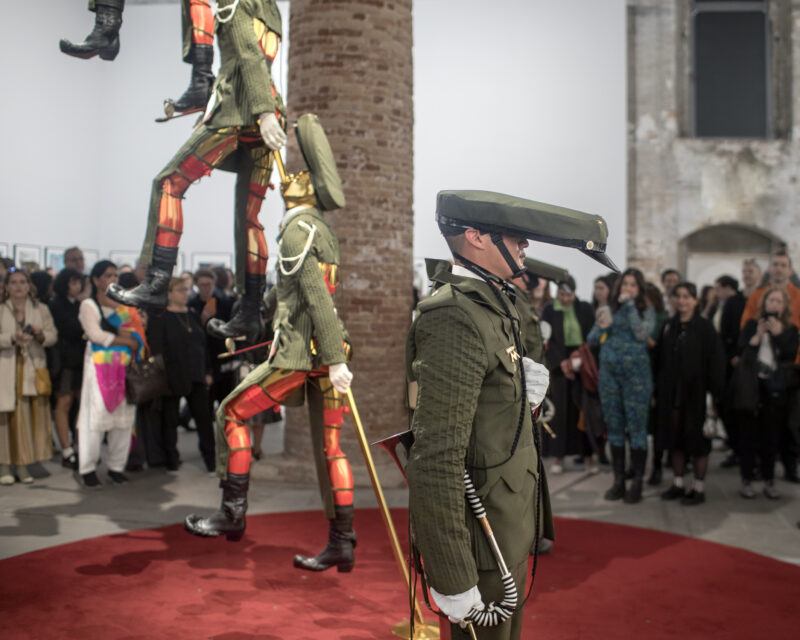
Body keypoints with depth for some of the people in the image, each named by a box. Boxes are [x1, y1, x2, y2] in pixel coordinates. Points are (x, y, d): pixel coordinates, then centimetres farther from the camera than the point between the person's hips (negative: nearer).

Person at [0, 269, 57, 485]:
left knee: (31, 416, 2)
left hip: (32, 370, 2)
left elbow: (53, 336, 3)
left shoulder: (41, 309, 10)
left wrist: (41, 335, -17)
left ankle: (23, 464, 9)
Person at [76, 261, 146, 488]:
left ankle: (116, 466, 9)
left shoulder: (124, 305, 16)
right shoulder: (88, 305, 3)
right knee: (96, 415, -7)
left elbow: (136, 332, 7)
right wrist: (125, 339, -6)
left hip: (124, 366, 4)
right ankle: (87, 468, -1)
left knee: (123, 415, 2)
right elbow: (95, 334, -10)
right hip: (100, 366, -4)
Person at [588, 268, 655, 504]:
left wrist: (630, 305, -11)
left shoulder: (647, 311, 2)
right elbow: (591, 339, 10)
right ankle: (618, 480, 16)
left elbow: (642, 334, -16)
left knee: (636, 426, -2)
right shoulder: (609, 309, 10)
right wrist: (602, 326, -11)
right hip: (609, 373, 4)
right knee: (614, 426, 8)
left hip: (636, 373, -3)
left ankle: (637, 482, 5)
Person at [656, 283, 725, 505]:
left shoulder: (705, 327, -6)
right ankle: (678, 484, 21)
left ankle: (699, 488, 12)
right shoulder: (669, 326, 8)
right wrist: (658, 390, 5)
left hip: (696, 392, -5)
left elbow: (716, 361, -10)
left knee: (698, 441, 3)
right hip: (672, 392, 5)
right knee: (675, 439, 10)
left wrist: (715, 393, -15)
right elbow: (661, 360, 9)